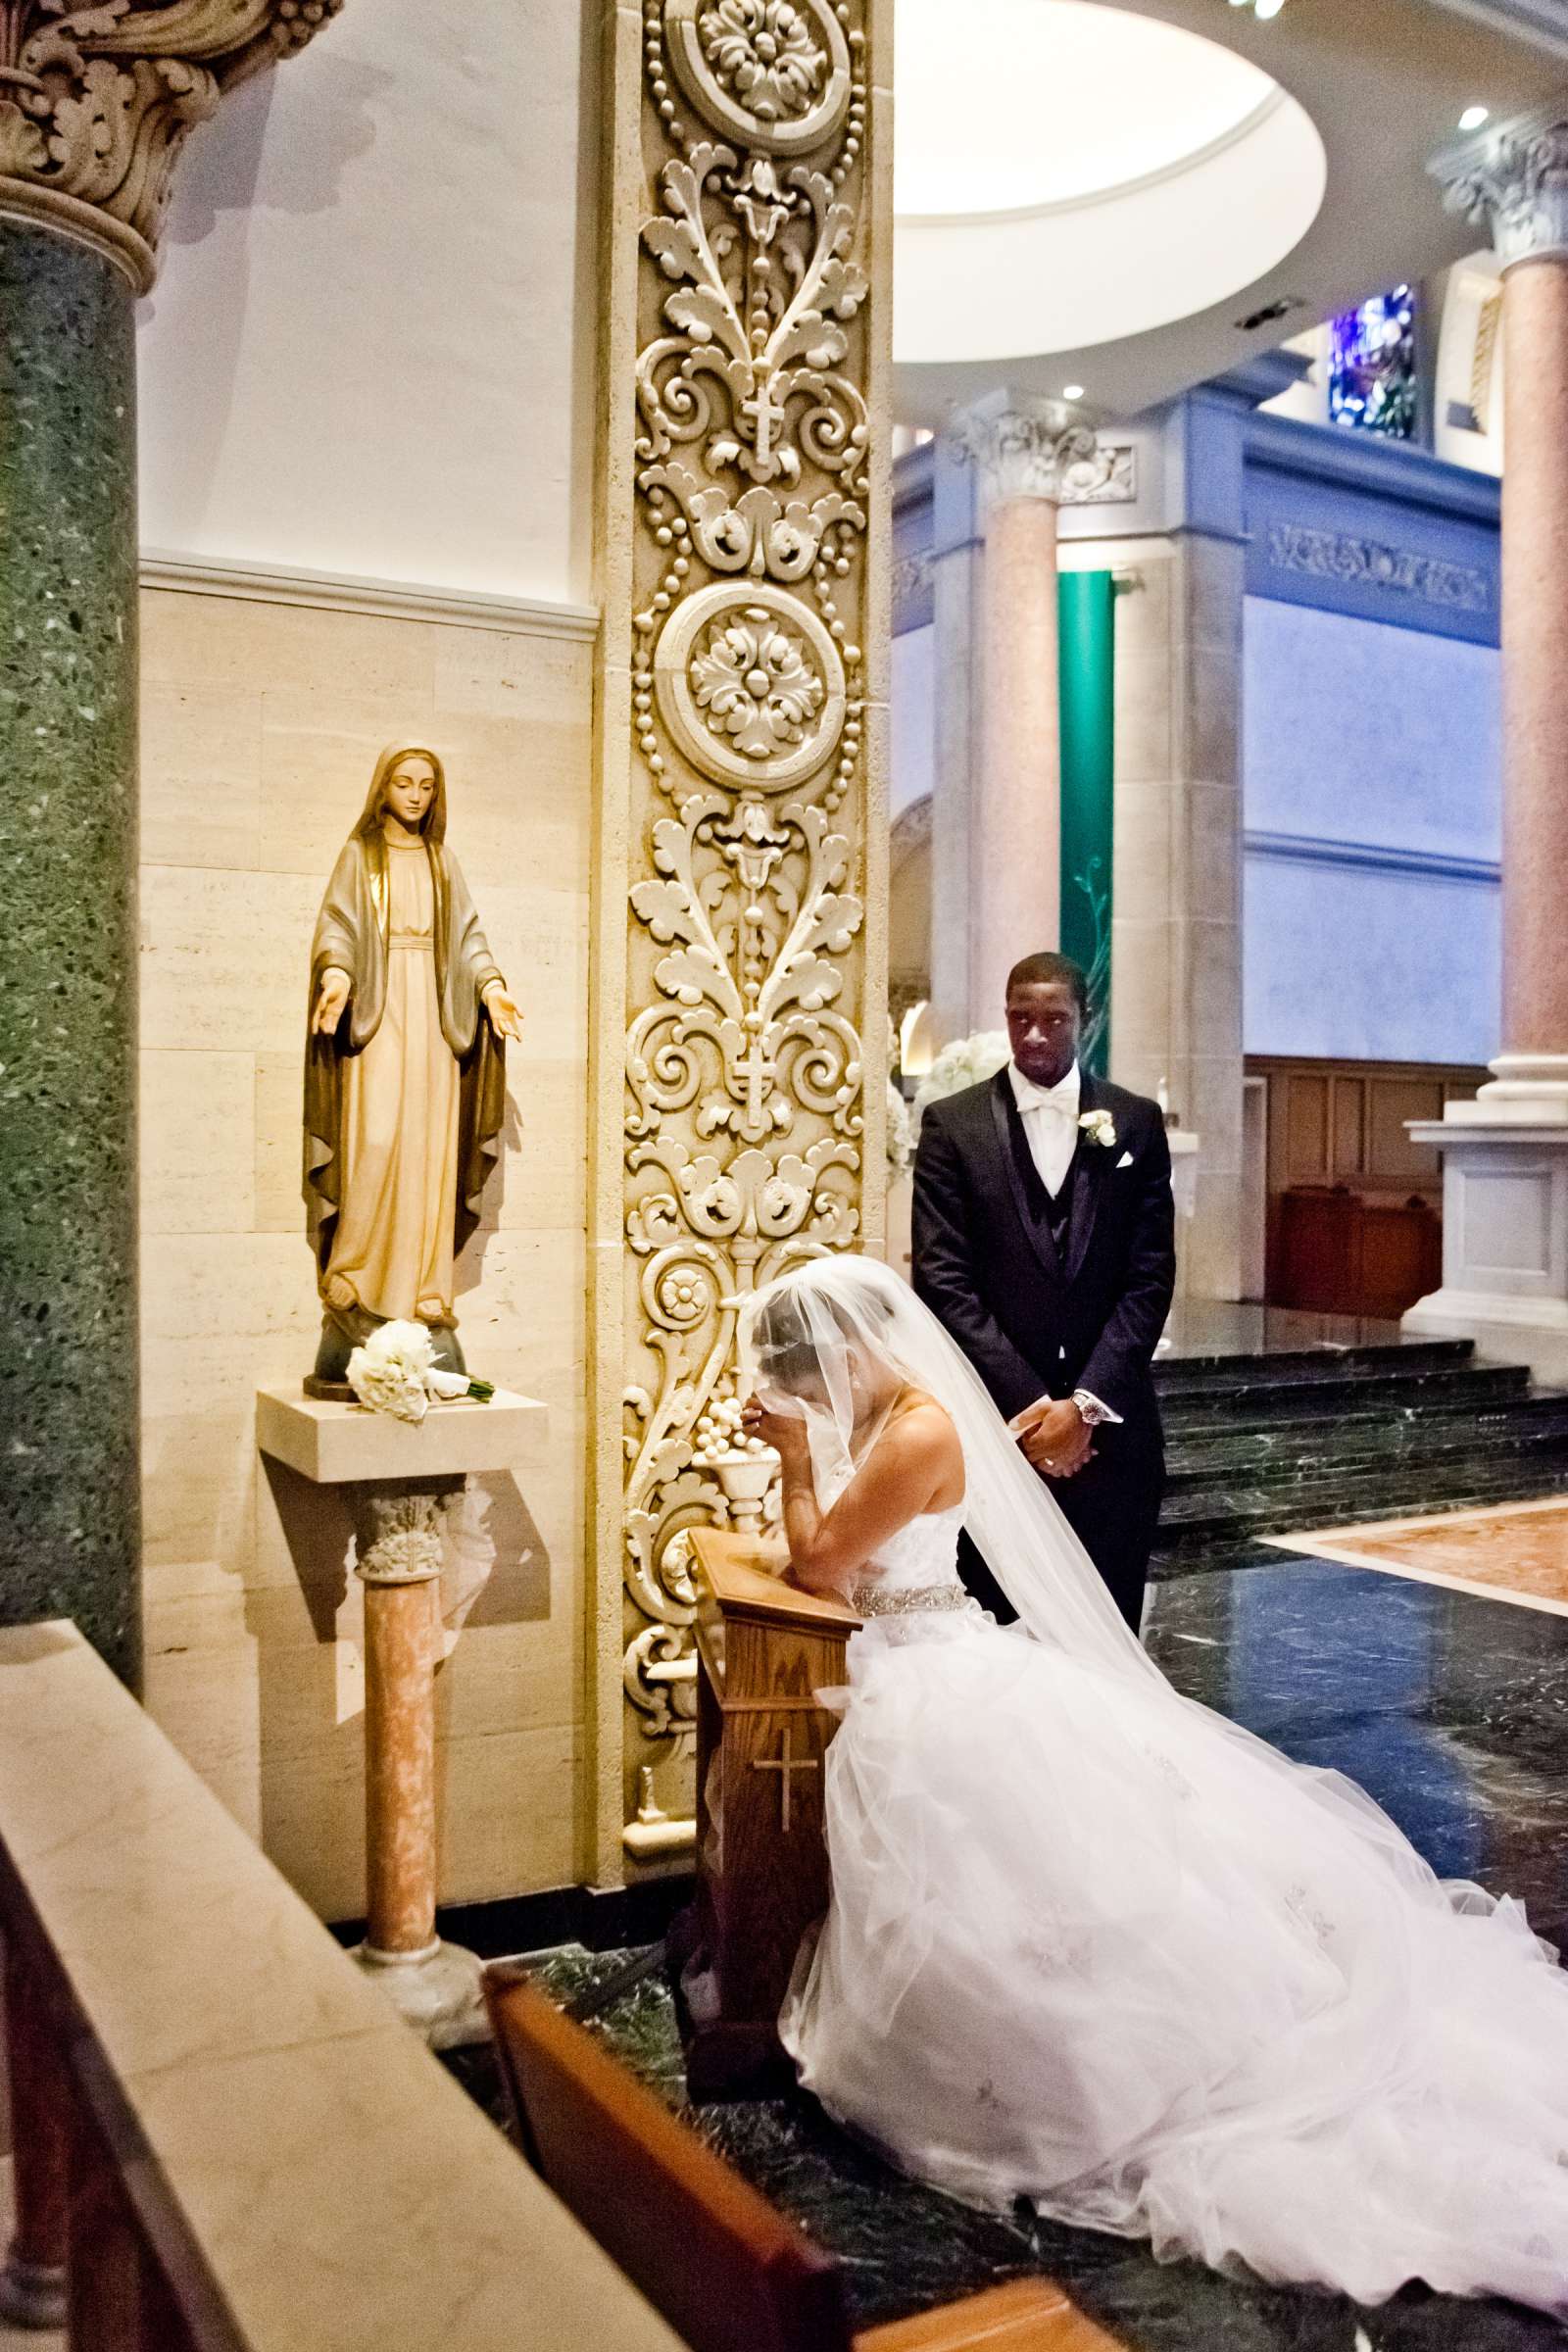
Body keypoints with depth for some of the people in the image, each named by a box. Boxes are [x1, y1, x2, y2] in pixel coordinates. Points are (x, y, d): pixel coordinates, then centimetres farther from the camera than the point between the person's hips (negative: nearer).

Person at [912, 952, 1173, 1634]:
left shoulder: (1136, 1122, 6)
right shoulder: (952, 1124, 2)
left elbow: (1149, 1278, 1)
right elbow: (944, 1281, -4)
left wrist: (1085, 1405, -8)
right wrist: (1028, 1403, -10)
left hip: (1109, 1421, 1)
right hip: (994, 1418, -1)